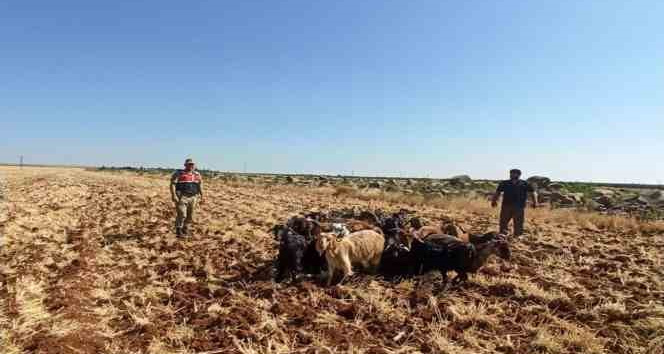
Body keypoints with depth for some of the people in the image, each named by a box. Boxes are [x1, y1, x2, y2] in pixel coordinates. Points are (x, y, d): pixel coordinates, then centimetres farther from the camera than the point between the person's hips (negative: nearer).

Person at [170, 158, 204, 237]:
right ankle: (178, 230, 3)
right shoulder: (179, 173, -2)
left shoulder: (197, 174, 12)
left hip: (193, 198, 5)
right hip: (181, 197, -5)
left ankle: (185, 229, 22)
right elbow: (172, 184, -8)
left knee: (190, 216, 7)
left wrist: (201, 196, 15)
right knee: (182, 215, -11)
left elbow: (200, 186, 18)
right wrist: (173, 195, -18)